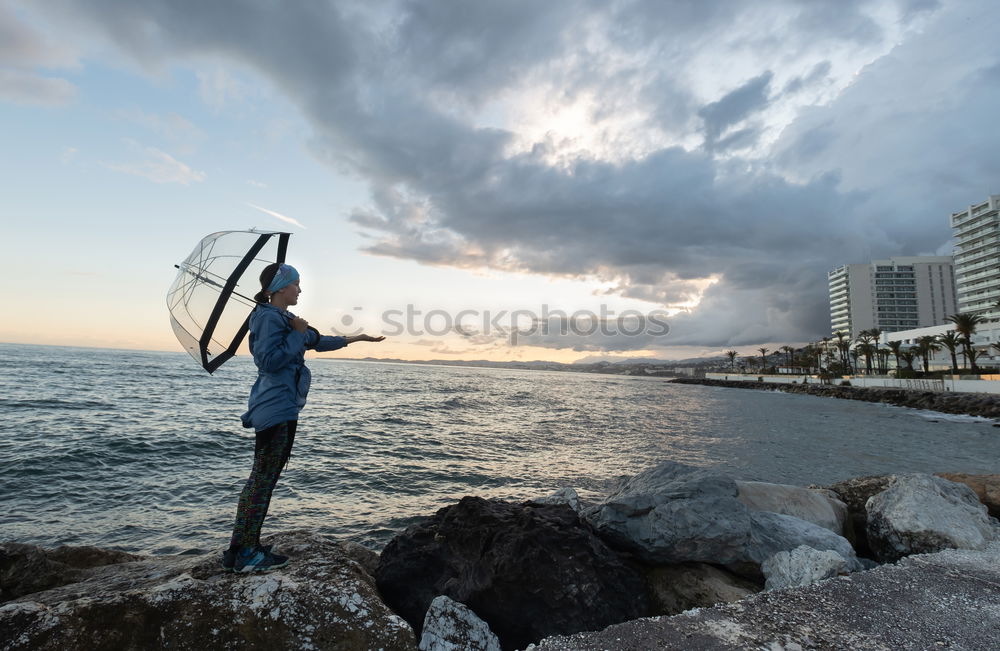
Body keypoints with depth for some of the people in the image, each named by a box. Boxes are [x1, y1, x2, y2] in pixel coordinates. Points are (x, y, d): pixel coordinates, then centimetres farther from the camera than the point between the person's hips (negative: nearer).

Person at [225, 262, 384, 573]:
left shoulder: (282, 319, 19)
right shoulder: (269, 317, -12)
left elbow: (318, 341, 28)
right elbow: (270, 360, -21)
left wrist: (353, 339, 32)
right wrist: (297, 334, -14)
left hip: (281, 408, 10)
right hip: (276, 410, -10)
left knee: (260, 478, 13)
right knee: (263, 480, -4)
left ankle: (239, 550, 22)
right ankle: (245, 555, 6)